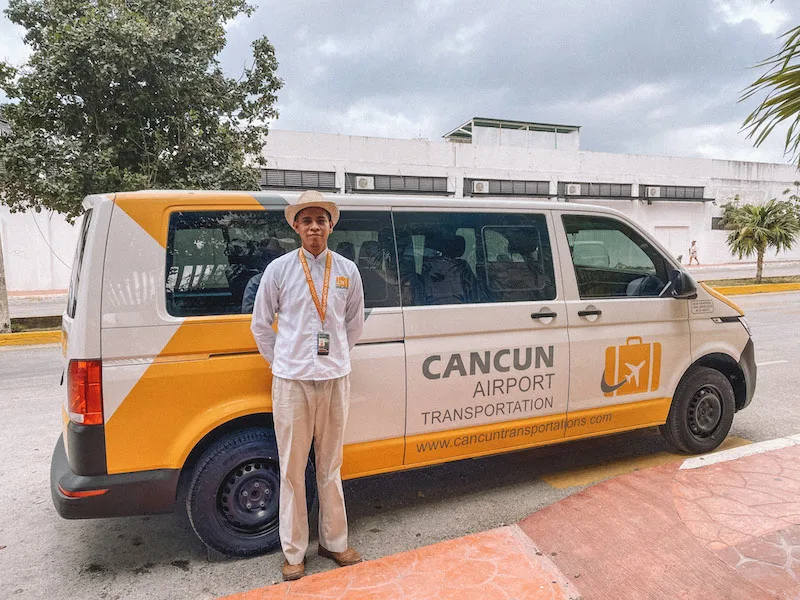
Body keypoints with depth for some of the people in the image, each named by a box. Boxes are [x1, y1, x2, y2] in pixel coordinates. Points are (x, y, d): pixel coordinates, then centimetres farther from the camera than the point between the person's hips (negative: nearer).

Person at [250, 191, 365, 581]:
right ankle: (293, 553, 22)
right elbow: (260, 325, 6)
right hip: (292, 382, -2)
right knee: (292, 469, 7)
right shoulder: (279, 269, -2)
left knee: (330, 467, 14)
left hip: (335, 380, 2)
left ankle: (334, 542, 30)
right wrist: (282, 362, 6)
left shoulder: (347, 271, 4)